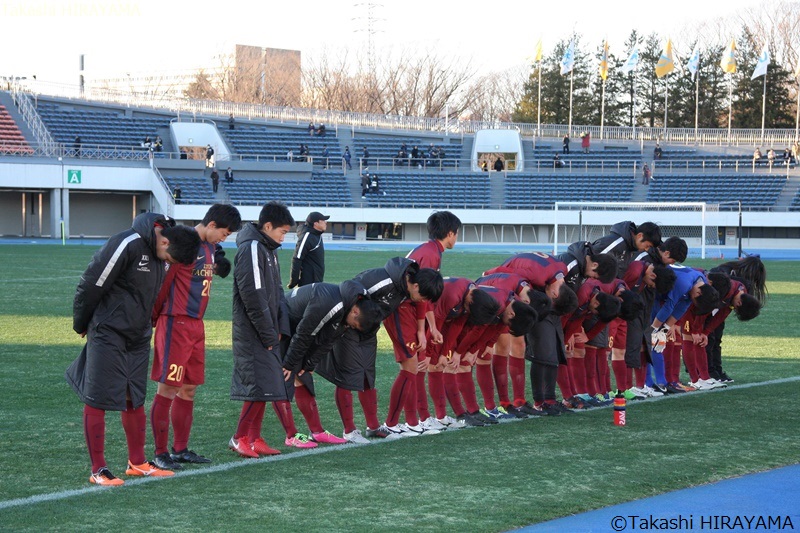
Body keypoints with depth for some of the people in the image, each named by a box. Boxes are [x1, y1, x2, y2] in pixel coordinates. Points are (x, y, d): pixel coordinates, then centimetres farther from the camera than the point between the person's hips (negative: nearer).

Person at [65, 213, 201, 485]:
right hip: (108, 335, -8)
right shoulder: (129, 244, -22)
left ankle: (137, 462, 24)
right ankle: (98, 470, 1)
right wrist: (81, 325, -6)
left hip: (139, 338, 8)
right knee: (97, 400, -3)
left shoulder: (162, 252, 4)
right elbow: (91, 285, -17)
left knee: (135, 399, 14)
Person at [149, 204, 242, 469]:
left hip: (196, 325, 9)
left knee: (189, 388, 13)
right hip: (176, 324, -9)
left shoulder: (209, 248, 14)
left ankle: (180, 449, 21)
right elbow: (164, 281, -13)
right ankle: (160, 454, -1)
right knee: (167, 388, -5)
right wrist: (156, 317, -5)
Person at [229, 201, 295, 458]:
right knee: (261, 384, -10)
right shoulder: (251, 249, -15)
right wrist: (269, 334, -16)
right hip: (252, 334, -9)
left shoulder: (268, 249, 15)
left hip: (266, 334, 9)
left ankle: (254, 439, 16)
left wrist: (280, 328, 8)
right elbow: (253, 297, -19)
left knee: (264, 386, 10)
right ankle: (240, 437, -1)